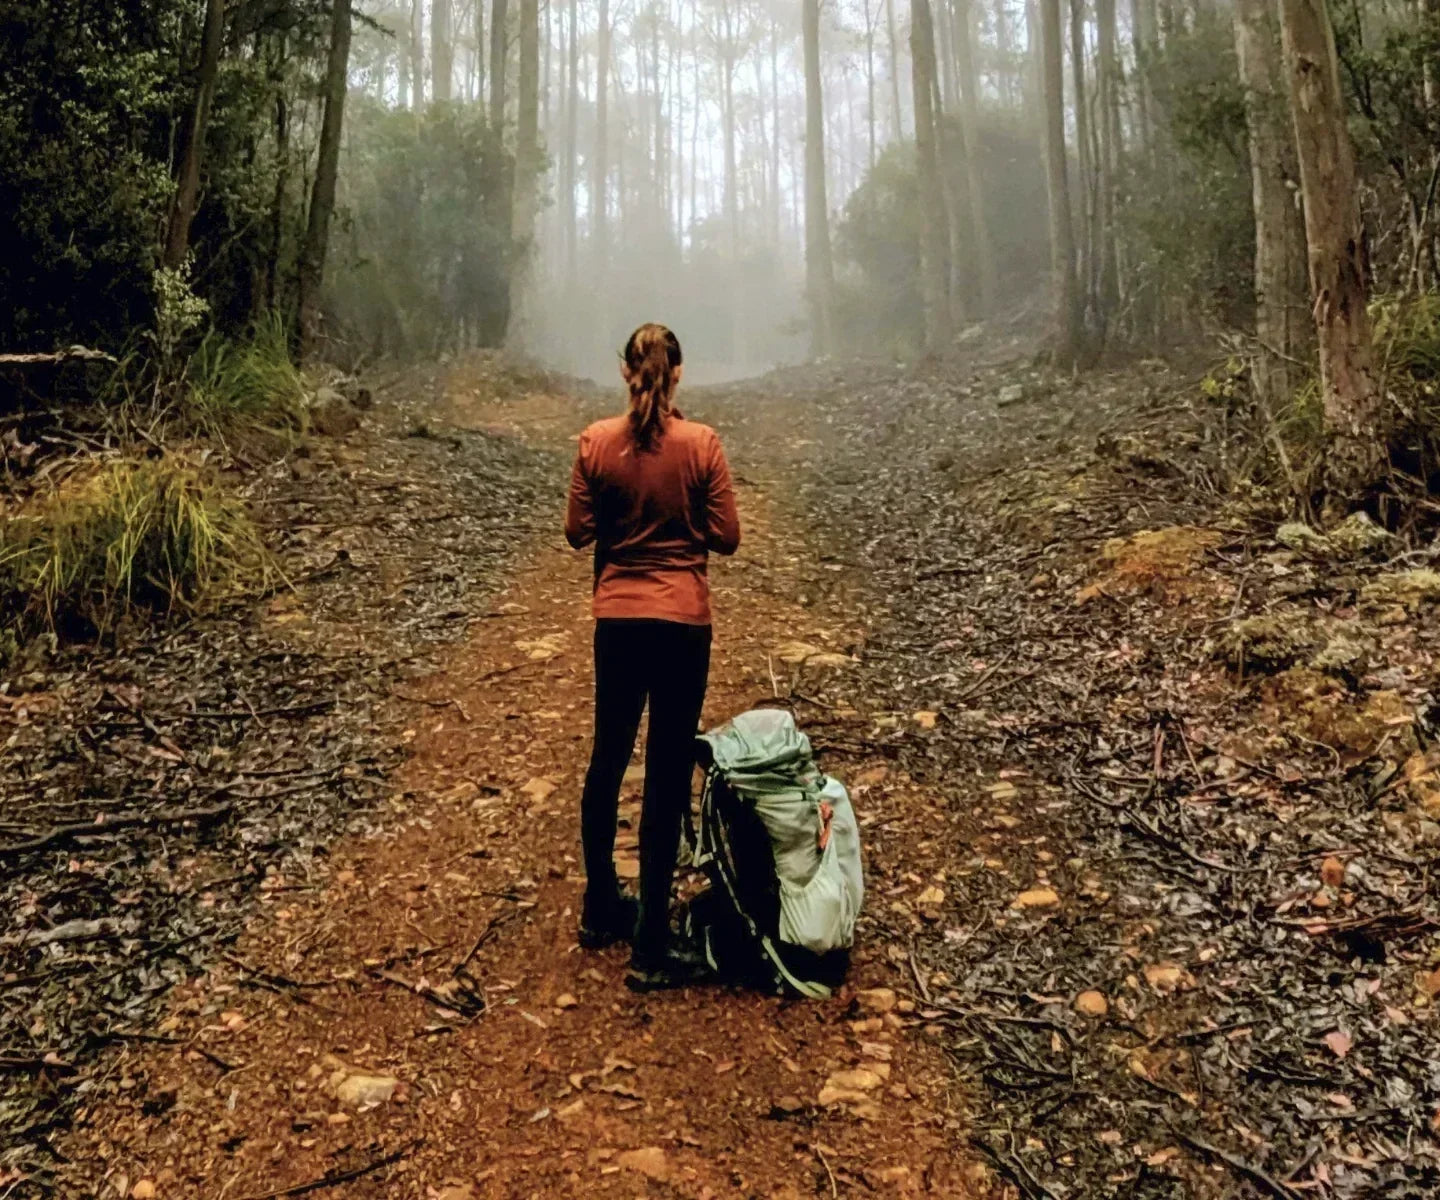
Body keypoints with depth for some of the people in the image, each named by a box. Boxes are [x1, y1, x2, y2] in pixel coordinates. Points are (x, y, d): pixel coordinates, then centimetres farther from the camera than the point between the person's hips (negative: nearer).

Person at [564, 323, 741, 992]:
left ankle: (600, 911, 34)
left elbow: (578, 532, 1)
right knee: (668, 778, 2)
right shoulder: (701, 443, -9)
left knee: (607, 761, 19)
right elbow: (726, 537, -6)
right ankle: (650, 948, 7)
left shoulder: (597, 442, -4)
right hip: (682, 622, -3)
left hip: (616, 618, 3)